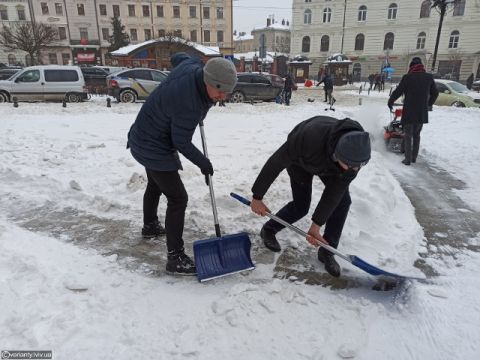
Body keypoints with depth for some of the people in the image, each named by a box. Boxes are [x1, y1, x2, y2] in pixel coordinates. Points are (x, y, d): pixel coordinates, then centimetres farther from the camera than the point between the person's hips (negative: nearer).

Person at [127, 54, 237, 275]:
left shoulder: (192, 65, -12)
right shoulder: (188, 105, -36)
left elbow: (178, 56, 13)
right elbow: (181, 143, -24)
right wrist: (203, 163, -9)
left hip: (145, 138, 10)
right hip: (155, 148, -10)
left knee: (155, 184, 28)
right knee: (177, 198, -9)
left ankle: (150, 226, 52)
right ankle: (175, 258, 0)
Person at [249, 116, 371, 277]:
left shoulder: (357, 151, -33)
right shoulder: (310, 138, -47)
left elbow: (334, 192, -26)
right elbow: (276, 163, -34)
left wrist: (316, 225, -24)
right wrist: (257, 196, -26)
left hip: (328, 164, 4)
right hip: (300, 159, -3)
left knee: (342, 200, -9)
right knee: (301, 206, -9)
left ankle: (326, 252, 7)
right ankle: (268, 230, 19)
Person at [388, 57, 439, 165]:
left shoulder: (407, 77, -9)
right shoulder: (429, 77, 6)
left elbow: (398, 92, -4)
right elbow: (435, 93, 15)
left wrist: (390, 102, 13)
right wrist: (429, 105, 31)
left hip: (409, 112, -4)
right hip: (422, 113, 4)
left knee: (408, 136, 3)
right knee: (416, 135, 18)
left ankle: (408, 159, 0)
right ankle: (414, 157, 22)